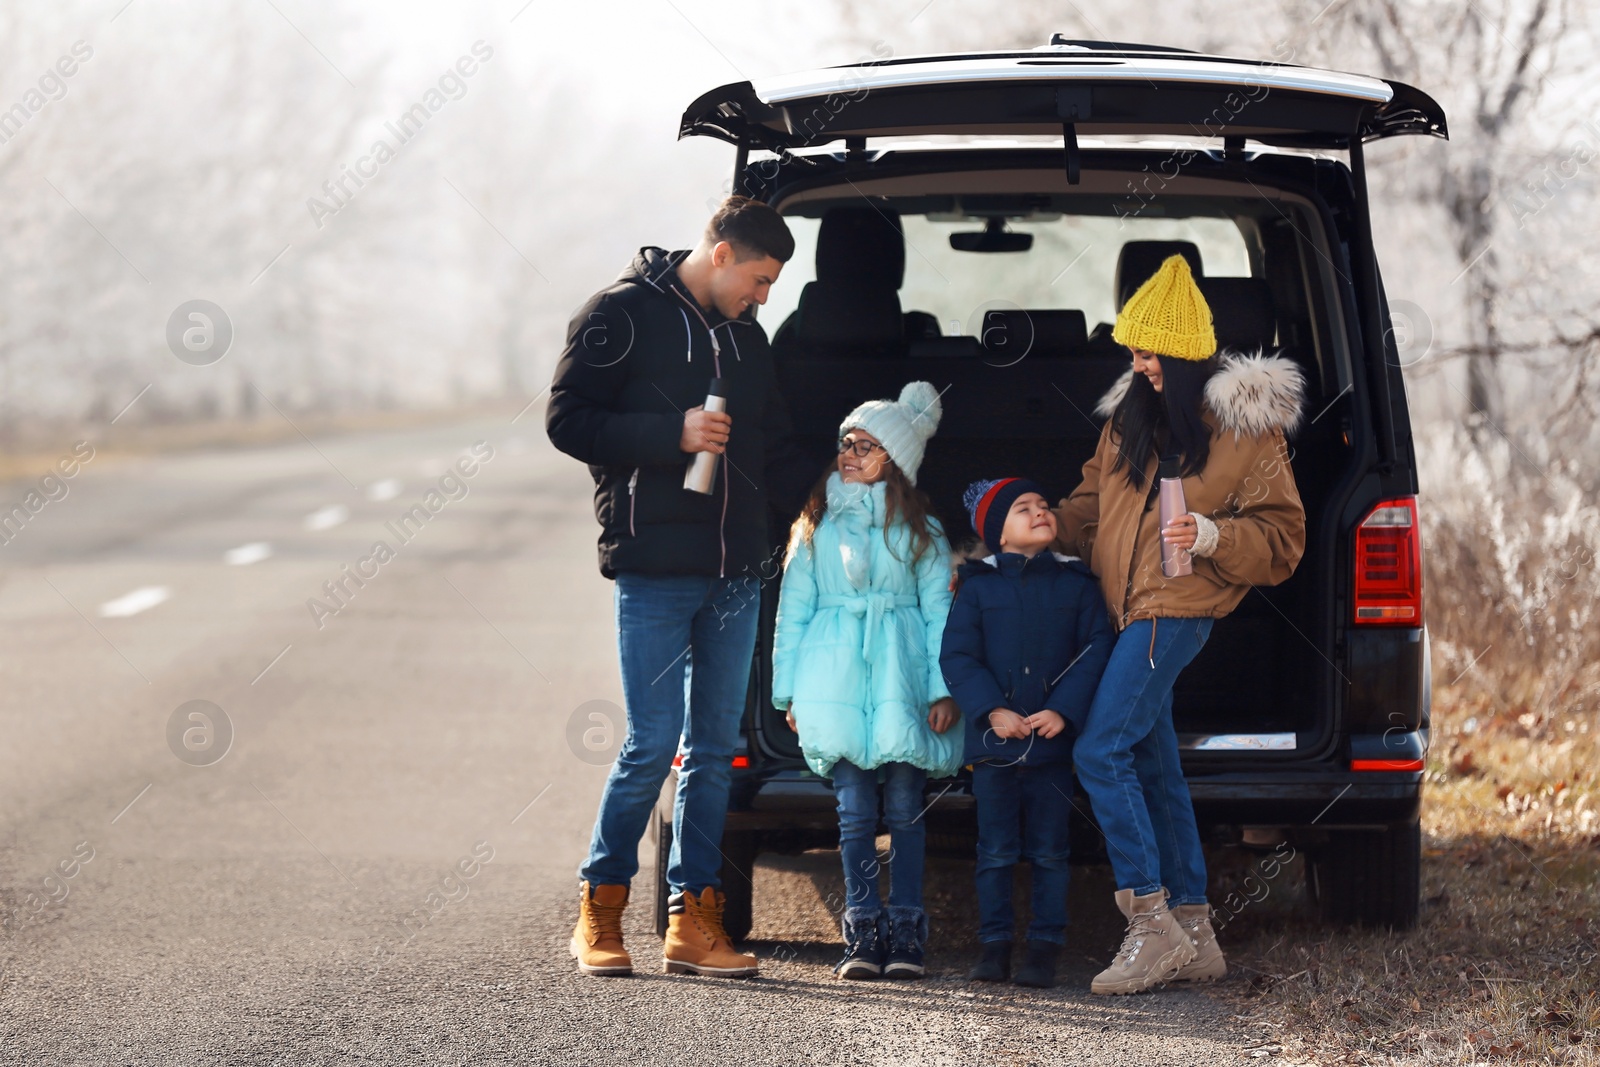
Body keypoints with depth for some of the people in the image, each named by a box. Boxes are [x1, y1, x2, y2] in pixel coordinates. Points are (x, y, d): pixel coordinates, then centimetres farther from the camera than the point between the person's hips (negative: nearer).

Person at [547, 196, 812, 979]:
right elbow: (567, 420, -8)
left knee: (714, 747, 5)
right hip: (654, 568, -7)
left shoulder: (744, 335, 18)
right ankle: (599, 909, 8)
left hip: (733, 573, 7)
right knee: (653, 745, -7)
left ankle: (693, 920, 10)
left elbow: (773, 450, 24)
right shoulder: (623, 314, -2)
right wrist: (673, 434, -17)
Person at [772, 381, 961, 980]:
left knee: (904, 808, -4)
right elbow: (792, 611, 13)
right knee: (855, 809, -6)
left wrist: (943, 689, -4)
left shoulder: (920, 531, 11)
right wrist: (790, 693, 6)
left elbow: (938, 612, 6)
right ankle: (863, 933, -2)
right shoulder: (815, 526, 14)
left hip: (901, 680, -1)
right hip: (836, 678, 1)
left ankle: (905, 933, 0)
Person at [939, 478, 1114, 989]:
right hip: (994, 741, 0)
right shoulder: (978, 586, 3)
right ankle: (995, 946, 11)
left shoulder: (1076, 583, 5)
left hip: (1053, 741, 0)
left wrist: (1063, 710, -13)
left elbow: (1096, 650, -1)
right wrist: (992, 710, -14)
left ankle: (1044, 948, 8)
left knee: (1049, 852, 3)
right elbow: (957, 656, -1)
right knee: (996, 851, 4)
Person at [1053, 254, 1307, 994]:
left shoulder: (1246, 425, -6)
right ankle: (1196, 939, 14)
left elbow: (1281, 537, -5)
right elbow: (1090, 508, 24)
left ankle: (1152, 926, -10)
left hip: (1176, 608, -8)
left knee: (1100, 754, -15)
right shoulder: (1131, 415, 14)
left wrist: (1212, 536, -21)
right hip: (1129, 610, 8)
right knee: (1154, 770, 8)